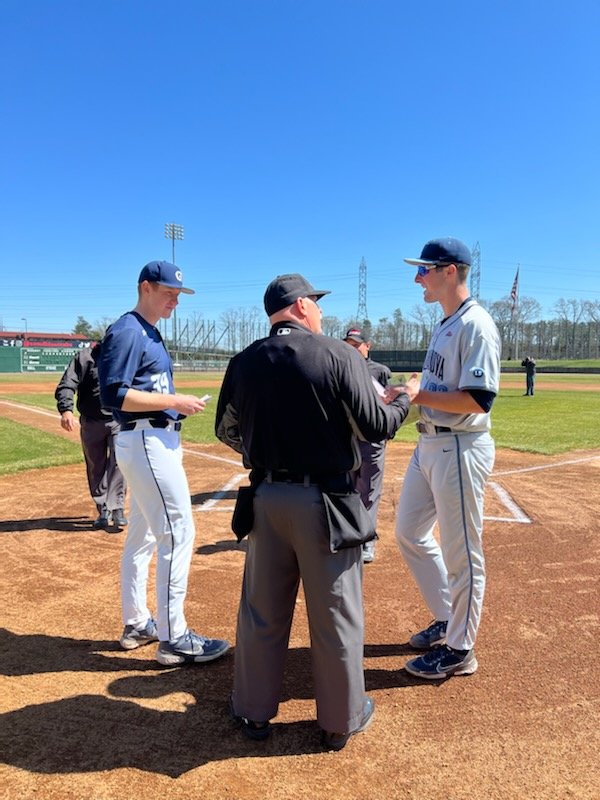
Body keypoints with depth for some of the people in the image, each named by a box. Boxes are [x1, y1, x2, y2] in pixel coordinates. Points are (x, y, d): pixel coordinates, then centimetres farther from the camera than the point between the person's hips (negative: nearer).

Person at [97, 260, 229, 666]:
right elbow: (114, 394, -20)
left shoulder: (150, 333, 17)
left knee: (143, 533, 15)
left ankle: (137, 624, 28)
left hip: (157, 440, 10)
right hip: (146, 440, -10)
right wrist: (173, 401, -20)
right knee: (178, 530, -9)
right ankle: (173, 637, 0)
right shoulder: (127, 331, -12)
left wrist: (178, 405, 8)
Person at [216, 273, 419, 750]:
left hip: (267, 500, 4)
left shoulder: (244, 362, 1)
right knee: (336, 616, 12)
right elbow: (377, 427, -12)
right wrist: (406, 398, 8)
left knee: (262, 611, 18)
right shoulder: (340, 355, -11)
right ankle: (341, 720, 30)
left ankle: (254, 712, 35)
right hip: (325, 504, -3)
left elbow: (227, 432, 10)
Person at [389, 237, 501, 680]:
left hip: (461, 448, -10)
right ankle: (446, 621, 36)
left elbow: (479, 399, -23)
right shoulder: (444, 325, 14)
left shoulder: (476, 325, -16)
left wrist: (418, 395, -19)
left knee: (462, 553, 4)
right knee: (410, 532, 18)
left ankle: (459, 650, 22)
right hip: (429, 443, 10)